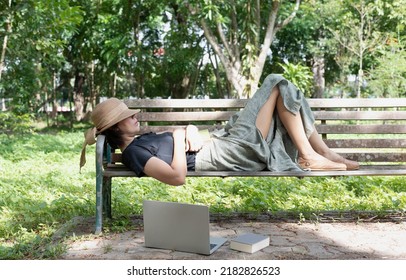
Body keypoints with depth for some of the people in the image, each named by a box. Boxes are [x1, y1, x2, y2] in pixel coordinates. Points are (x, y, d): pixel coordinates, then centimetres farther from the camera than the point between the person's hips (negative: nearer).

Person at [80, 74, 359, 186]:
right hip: (230, 152, -10)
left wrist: (190, 130, -4)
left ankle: (324, 153, 14)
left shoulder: (140, 140, 15)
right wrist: (180, 139, -15)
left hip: (221, 143, 10)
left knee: (279, 88, 13)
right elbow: (178, 177, -28)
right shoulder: (134, 152, -15)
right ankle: (309, 157, 0)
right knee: (277, 85, -4)